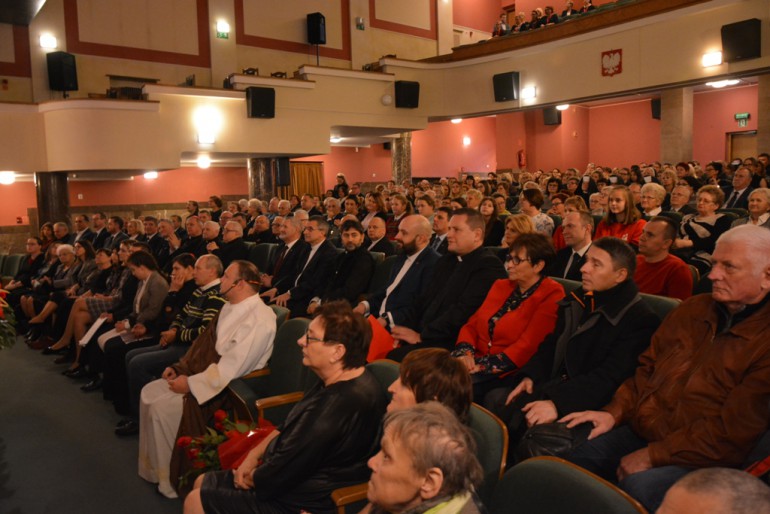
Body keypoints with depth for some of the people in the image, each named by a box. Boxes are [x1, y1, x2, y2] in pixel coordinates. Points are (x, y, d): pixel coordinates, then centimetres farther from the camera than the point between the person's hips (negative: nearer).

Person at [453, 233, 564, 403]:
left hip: (510, 372, -6)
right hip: (475, 364, 6)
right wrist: (465, 351, -7)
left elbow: (527, 346, -13)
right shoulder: (500, 286, 17)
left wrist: (484, 366, -19)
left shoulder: (551, 295, -4)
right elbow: (471, 324, 14)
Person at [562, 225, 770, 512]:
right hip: (637, 431, 6)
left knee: (638, 487, -34)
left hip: (693, 459, -5)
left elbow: (731, 432, -17)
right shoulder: (693, 309, 11)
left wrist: (652, 456, -16)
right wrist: (615, 412, 1)